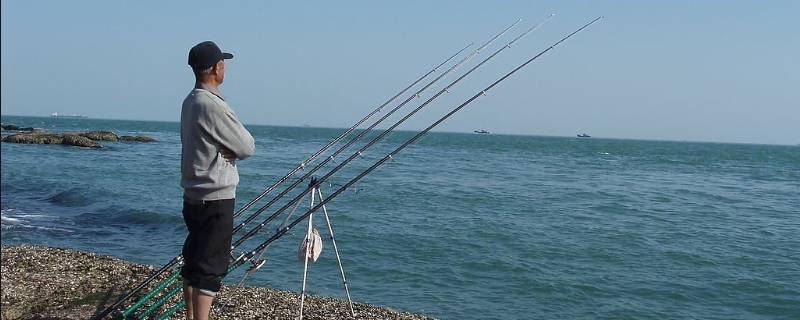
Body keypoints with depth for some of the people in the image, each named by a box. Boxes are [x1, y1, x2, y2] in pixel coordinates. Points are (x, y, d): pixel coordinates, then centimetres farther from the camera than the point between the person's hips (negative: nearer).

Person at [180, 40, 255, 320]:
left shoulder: (190, 102, 10)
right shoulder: (213, 105, -19)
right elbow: (247, 147, -14)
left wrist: (225, 149, -4)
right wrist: (230, 150, 2)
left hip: (194, 196, 10)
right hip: (216, 198, -10)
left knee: (193, 261, 16)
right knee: (210, 268, -7)